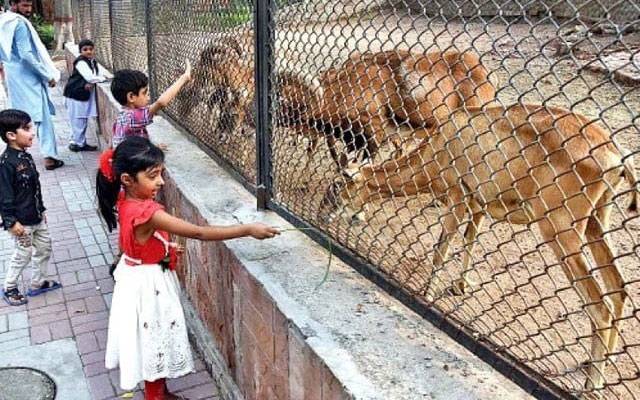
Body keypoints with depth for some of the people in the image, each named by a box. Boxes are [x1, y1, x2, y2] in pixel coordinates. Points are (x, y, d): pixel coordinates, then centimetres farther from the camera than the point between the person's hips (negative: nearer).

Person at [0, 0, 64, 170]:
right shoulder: (20, 23, -18)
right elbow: (26, 54, -24)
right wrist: (48, 75, -20)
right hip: (27, 76, -9)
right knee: (43, 116, -5)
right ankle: (50, 157, -7)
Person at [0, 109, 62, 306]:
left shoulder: (25, 156, 4)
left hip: (36, 216, 8)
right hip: (22, 220, -8)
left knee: (45, 248, 17)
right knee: (23, 254, 7)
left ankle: (37, 283, 34)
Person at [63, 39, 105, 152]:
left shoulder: (93, 62, 10)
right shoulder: (80, 62, -17)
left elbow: (94, 76, 7)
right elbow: (90, 77, -25)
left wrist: (91, 83, -14)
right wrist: (103, 78, -13)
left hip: (86, 95, 8)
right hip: (75, 94, -8)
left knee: (84, 120, 13)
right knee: (78, 120, -2)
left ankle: (81, 142, 22)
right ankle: (77, 143, 5)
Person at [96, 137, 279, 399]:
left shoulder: (126, 201, -5)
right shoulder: (147, 213, -33)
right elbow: (200, 233, -36)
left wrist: (161, 247, 9)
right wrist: (249, 229, -35)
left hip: (139, 277, 9)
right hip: (149, 284, -9)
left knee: (153, 339, 24)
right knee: (156, 340, 10)